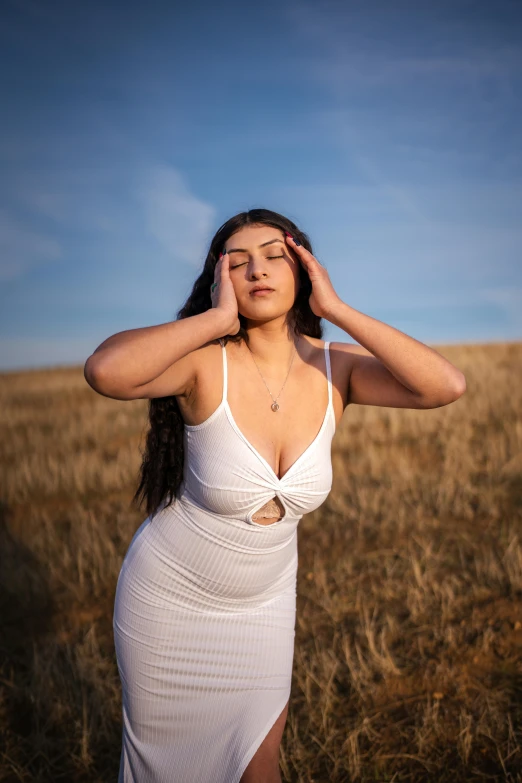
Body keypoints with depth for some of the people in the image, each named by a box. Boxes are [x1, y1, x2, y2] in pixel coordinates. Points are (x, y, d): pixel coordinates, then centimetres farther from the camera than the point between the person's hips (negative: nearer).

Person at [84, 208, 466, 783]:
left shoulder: (334, 369, -14)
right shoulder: (206, 363, -24)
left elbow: (447, 385, -29)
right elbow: (105, 370, -45)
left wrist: (336, 309, -27)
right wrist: (218, 317, -33)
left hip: (262, 602, 3)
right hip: (170, 599, -2)